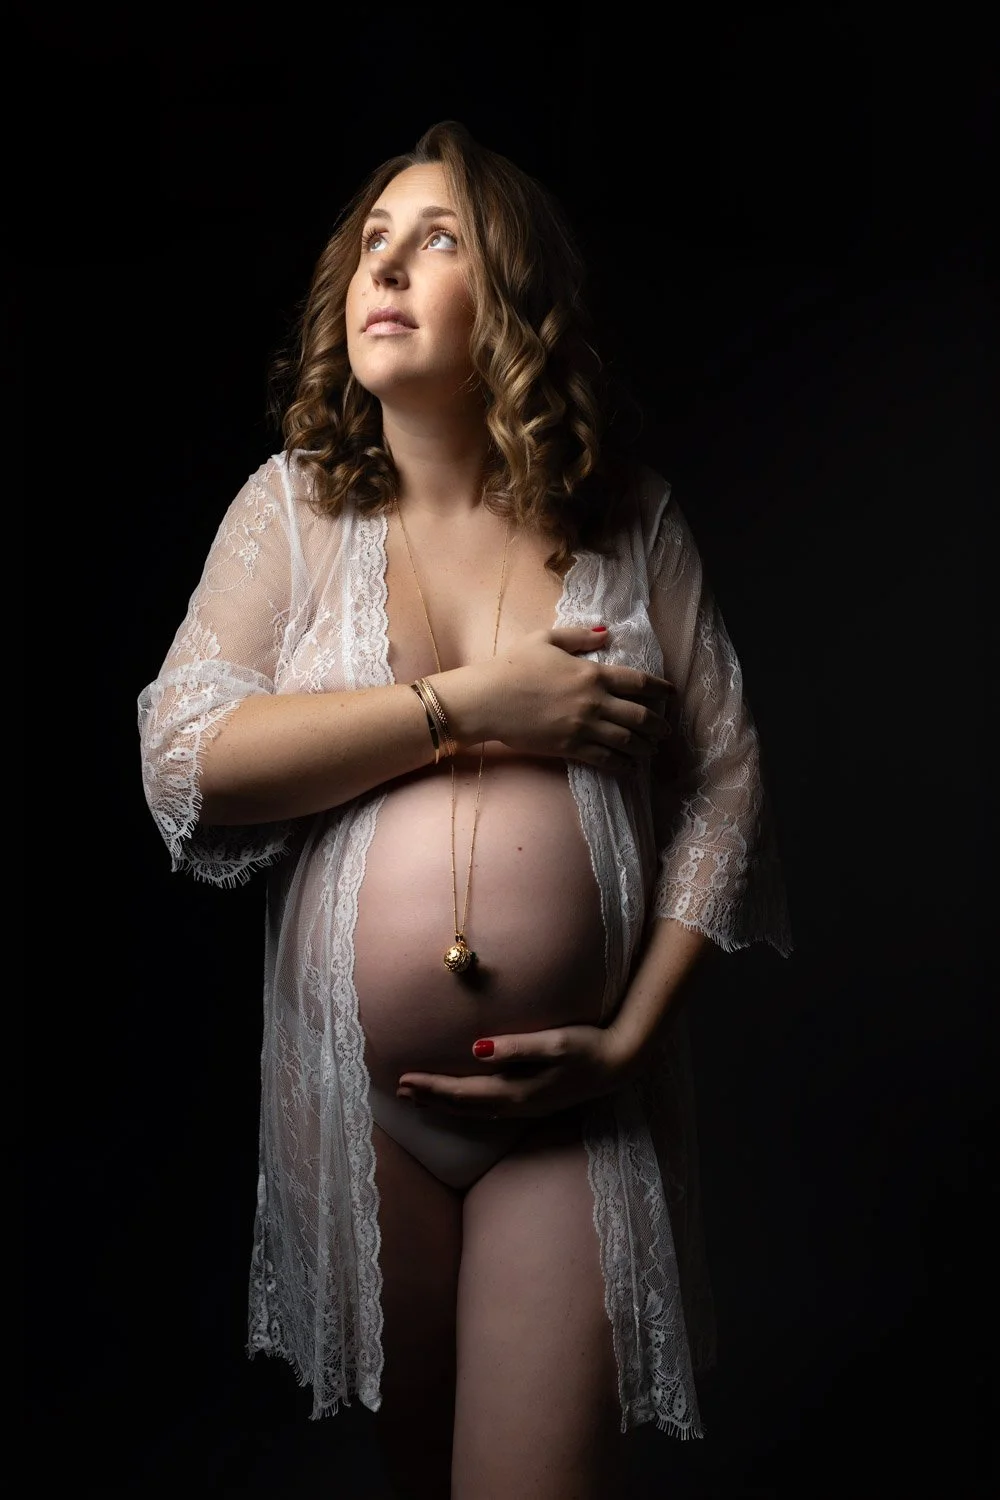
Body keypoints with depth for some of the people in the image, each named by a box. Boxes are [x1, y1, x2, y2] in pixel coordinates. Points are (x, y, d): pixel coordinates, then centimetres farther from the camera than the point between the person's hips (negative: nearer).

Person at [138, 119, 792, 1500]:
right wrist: (472, 704, -17)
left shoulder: (629, 519, 0)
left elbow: (725, 781, 0)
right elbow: (184, 762, -11)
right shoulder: (293, 507, 1)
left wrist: (634, 1031, -9)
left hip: (576, 1103, -1)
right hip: (354, 1097, 2)